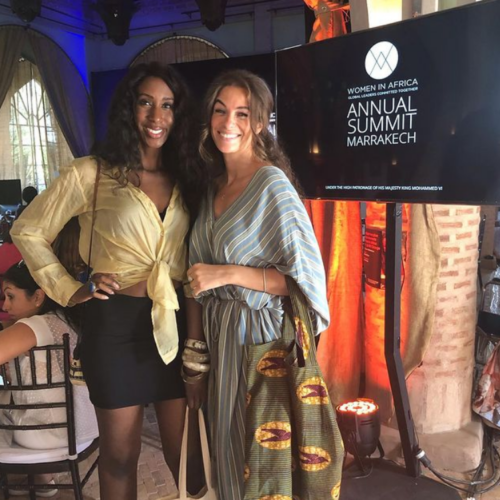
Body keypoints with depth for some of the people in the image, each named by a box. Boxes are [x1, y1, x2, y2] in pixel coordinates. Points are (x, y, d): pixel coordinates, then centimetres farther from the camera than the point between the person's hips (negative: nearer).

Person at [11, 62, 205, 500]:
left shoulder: (185, 178, 9)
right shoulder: (92, 173, -5)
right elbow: (28, 232, 3)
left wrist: (198, 324, 2)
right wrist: (71, 291, -4)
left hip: (175, 323, 4)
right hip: (117, 323, -3)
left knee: (184, 452, 12)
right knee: (120, 454, 13)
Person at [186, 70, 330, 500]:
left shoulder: (273, 183, -16)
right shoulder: (215, 185, 6)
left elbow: (305, 276, -17)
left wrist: (228, 274, -22)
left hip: (258, 334, -7)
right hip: (219, 332, 7)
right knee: (227, 445, 21)